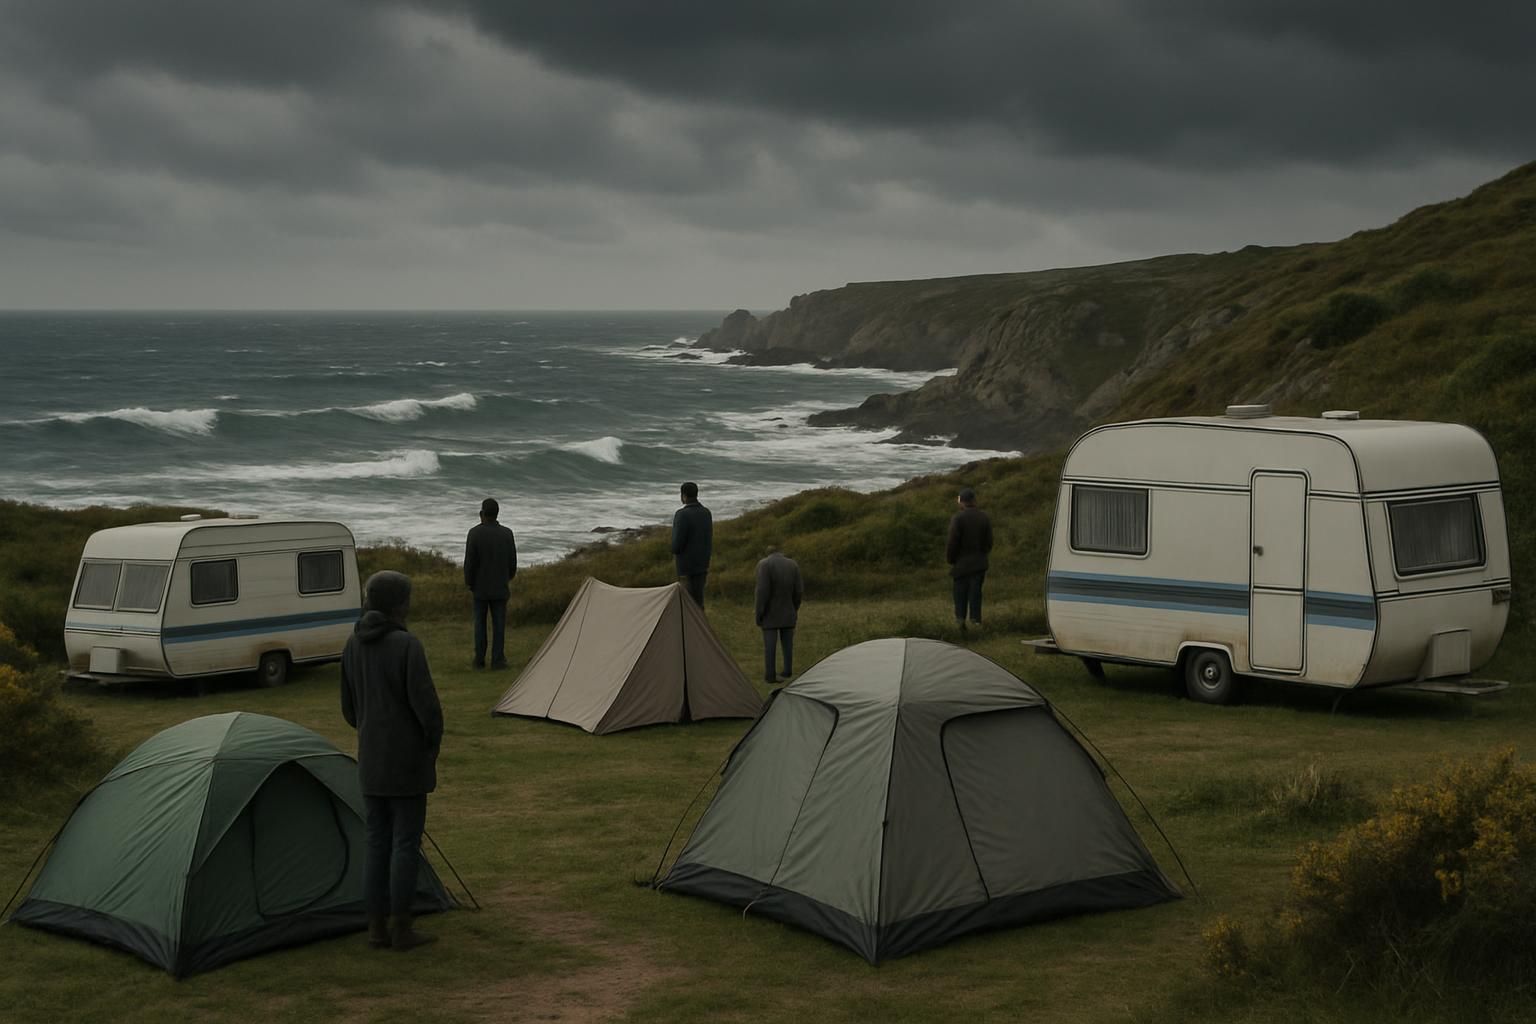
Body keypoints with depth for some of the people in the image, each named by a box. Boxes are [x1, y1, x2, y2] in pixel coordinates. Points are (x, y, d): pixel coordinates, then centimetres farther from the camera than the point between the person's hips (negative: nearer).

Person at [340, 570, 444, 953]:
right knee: (405, 841, 1)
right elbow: (425, 704, -18)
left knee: (378, 841, 12)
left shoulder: (354, 644, 5)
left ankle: (377, 928, 15)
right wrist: (433, 742, 0)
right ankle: (401, 930, 5)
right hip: (406, 761, -7)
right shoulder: (407, 645, -18)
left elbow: (348, 706, 13)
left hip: (371, 761, 7)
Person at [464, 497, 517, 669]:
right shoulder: (507, 534, -6)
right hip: (500, 587, 1)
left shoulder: (475, 533, -12)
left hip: (481, 587, -1)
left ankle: (479, 660, 13)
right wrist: (509, 577, 22)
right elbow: (512, 560, 2)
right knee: (499, 623, 5)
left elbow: (469, 561, -11)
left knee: (480, 622, 10)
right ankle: (498, 660, 4)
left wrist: (468, 582, 4)